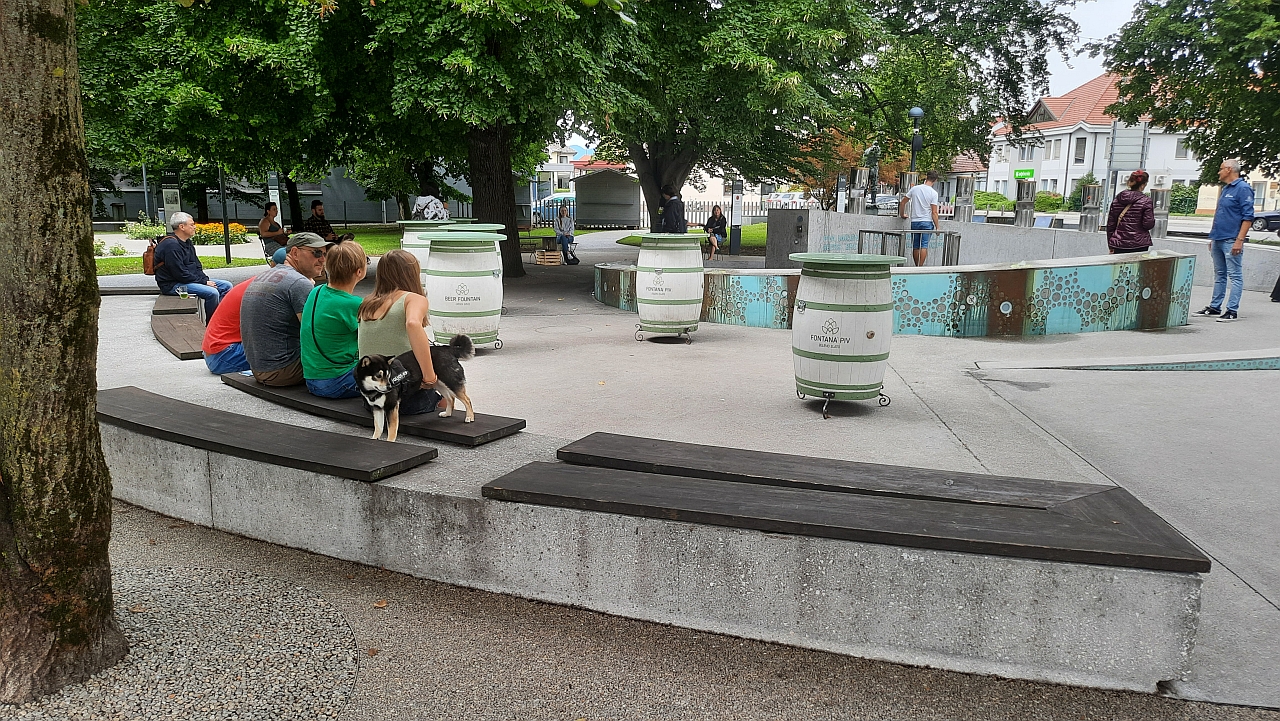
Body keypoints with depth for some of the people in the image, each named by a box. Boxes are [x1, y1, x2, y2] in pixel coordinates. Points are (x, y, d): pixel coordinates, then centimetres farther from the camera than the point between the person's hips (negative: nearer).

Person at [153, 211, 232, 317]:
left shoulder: (187, 242, 14)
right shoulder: (171, 245, -19)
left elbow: (197, 266, 19)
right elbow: (180, 274, -22)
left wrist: (206, 279, 0)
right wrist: (203, 282, -16)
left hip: (191, 279, 11)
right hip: (173, 284, -11)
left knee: (226, 286, 3)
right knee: (212, 293, -29)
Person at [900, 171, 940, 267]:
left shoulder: (914, 189, 1)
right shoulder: (934, 193, -7)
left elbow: (902, 203, 6)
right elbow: (934, 212, -9)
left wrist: (902, 214, 22)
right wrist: (937, 227, -3)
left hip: (914, 222, 3)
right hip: (927, 222, -3)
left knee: (915, 246, 9)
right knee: (924, 245, -2)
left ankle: (917, 267, 16)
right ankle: (920, 267, -7)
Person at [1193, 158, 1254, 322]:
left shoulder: (1243, 189, -10)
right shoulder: (1225, 189, 17)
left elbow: (1248, 216, -15)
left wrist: (1239, 240, -21)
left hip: (1231, 241, -9)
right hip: (1218, 240, 9)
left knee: (1235, 276, -4)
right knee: (1219, 275, 14)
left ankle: (1232, 311, -5)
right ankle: (1214, 307, 20)